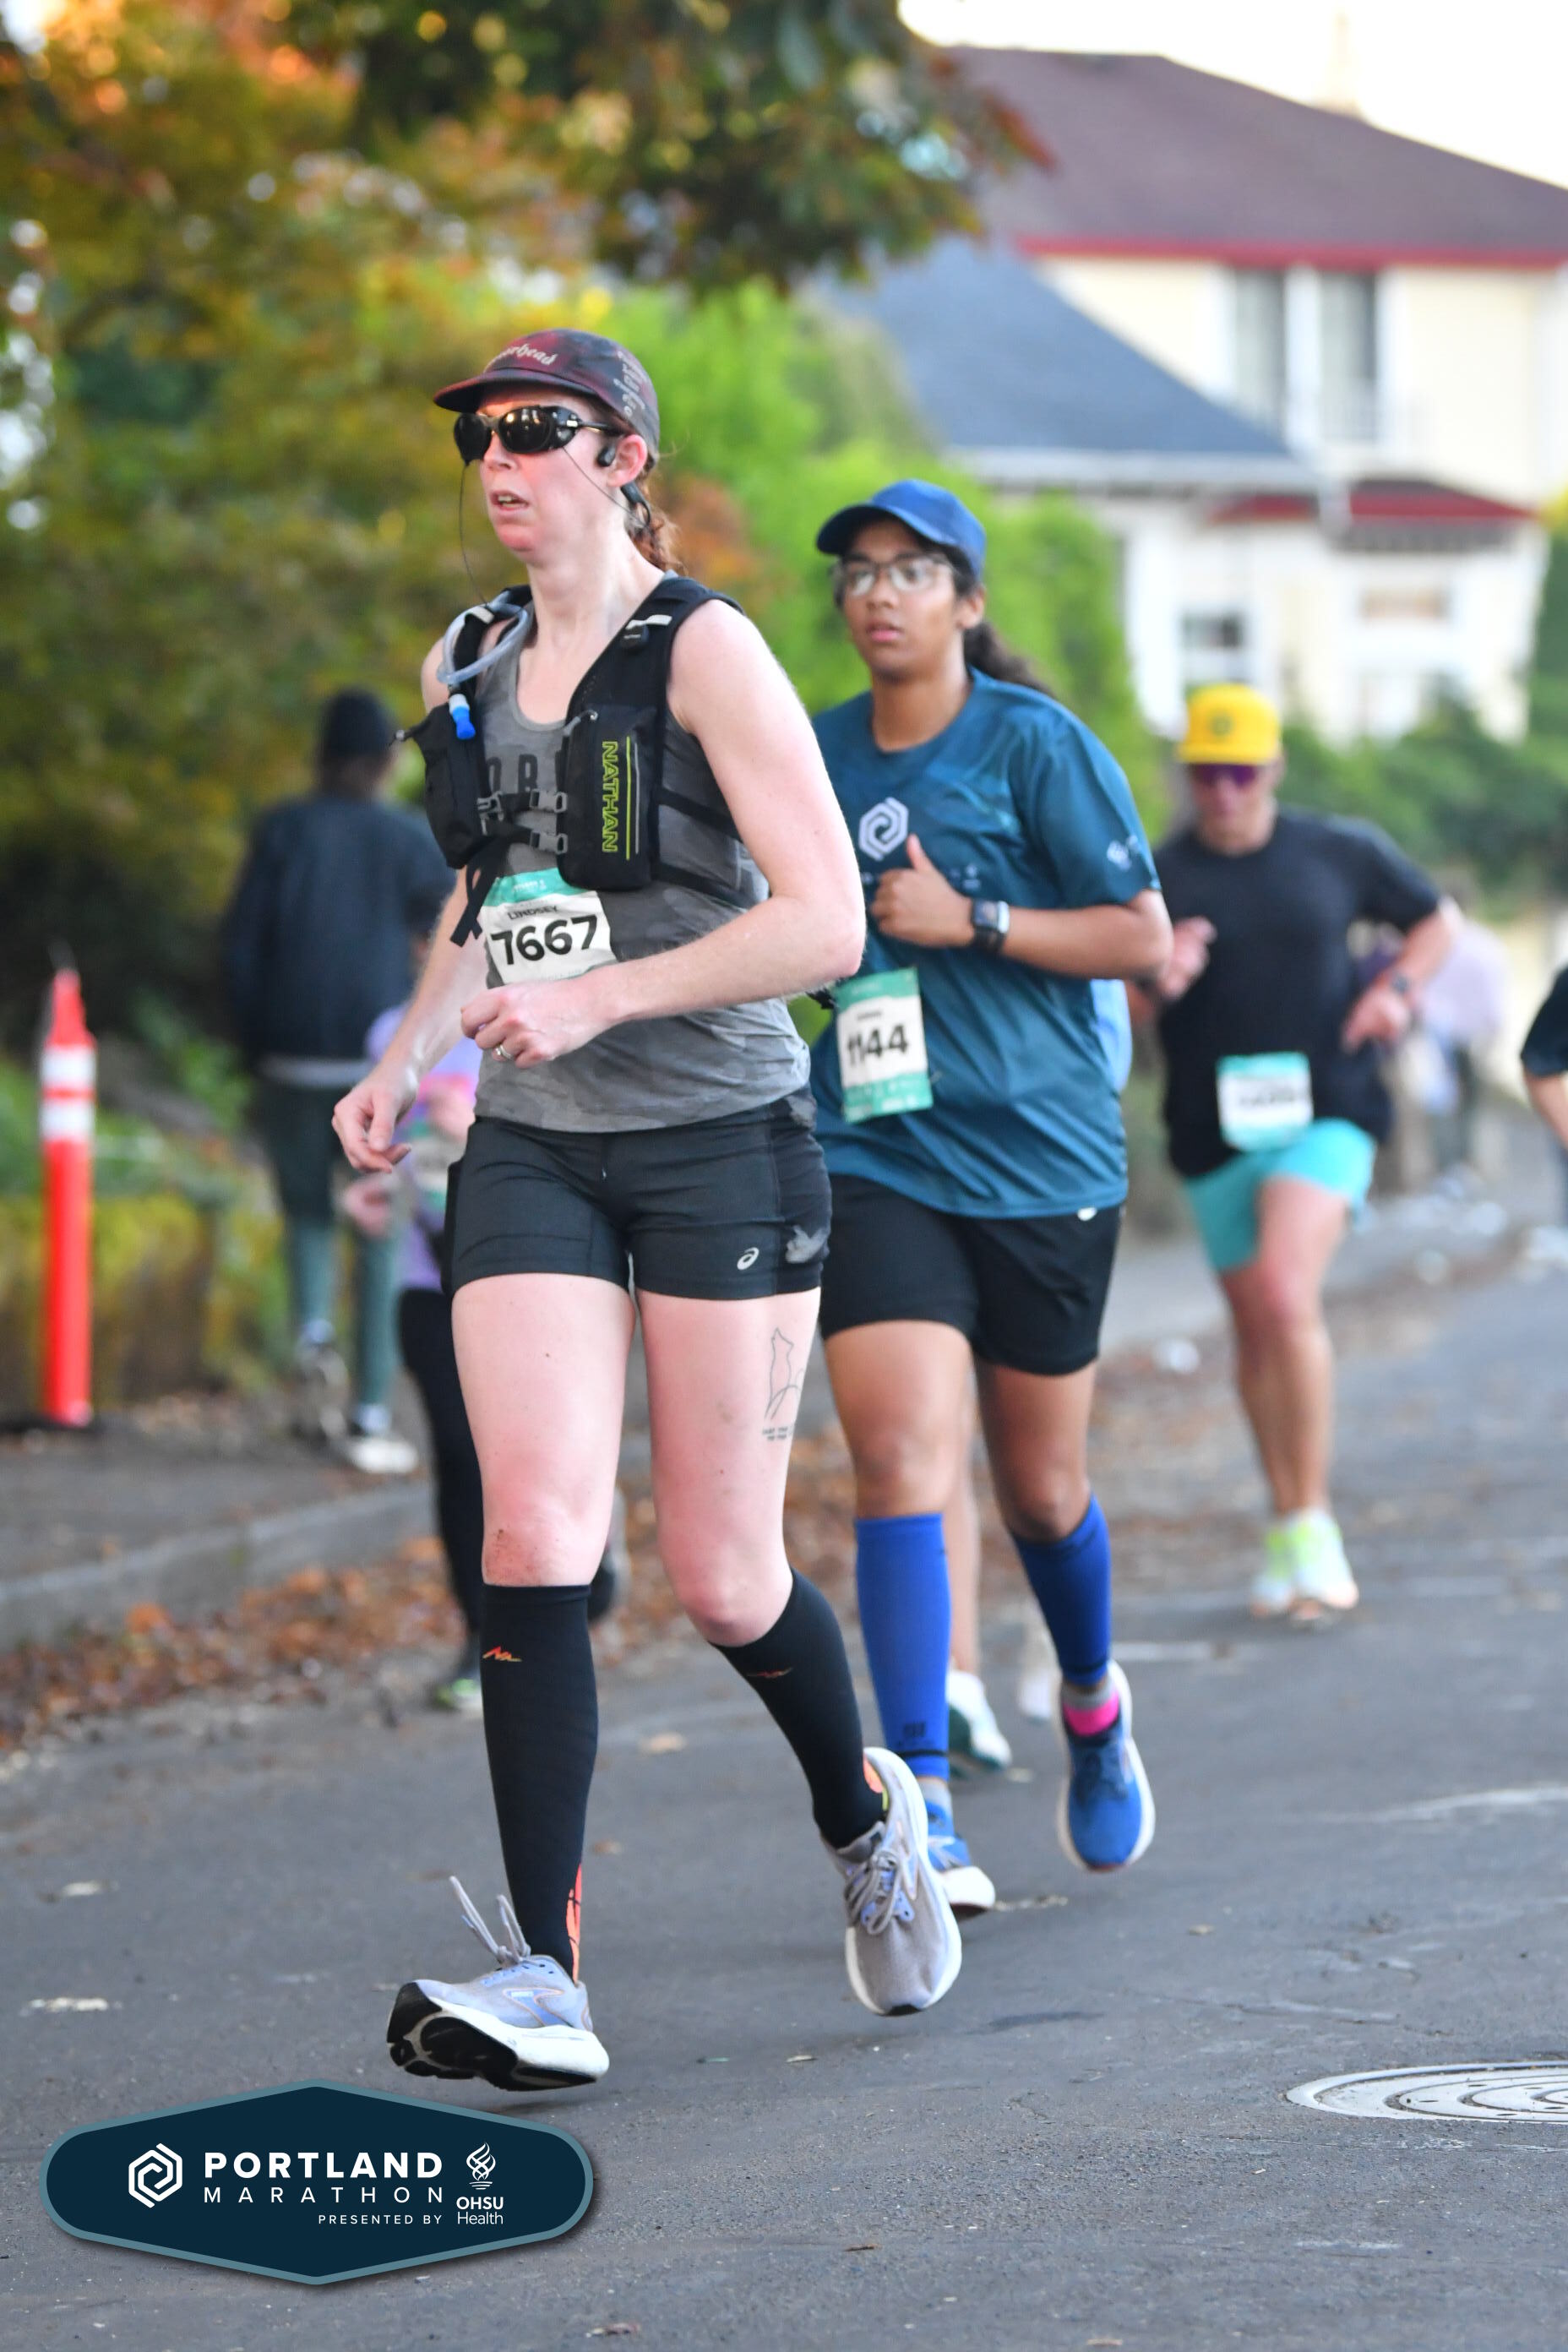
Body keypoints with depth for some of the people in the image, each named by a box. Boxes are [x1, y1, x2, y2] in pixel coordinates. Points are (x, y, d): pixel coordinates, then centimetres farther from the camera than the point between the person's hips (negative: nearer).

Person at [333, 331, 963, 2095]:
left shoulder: (703, 651, -8)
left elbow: (826, 922, -14)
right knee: (534, 1536, -13)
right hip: (533, 1155, 4)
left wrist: (600, 995, -21)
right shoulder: (462, 671, 11)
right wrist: (404, 1058, 10)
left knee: (721, 1581, 2)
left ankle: (864, 1814, 34)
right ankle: (542, 1976, -15)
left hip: (718, 1140, -4)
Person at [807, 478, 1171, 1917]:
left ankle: (1094, 1707, 41)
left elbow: (1143, 936, -6)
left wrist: (971, 921, -15)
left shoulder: (1037, 744, -4)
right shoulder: (816, 757, 8)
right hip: (874, 1162, 2)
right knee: (902, 1461, -16)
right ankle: (920, 1807, -19)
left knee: (1038, 1484, 11)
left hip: (1041, 1156, -2)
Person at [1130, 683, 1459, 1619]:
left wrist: (1397, 988, 1)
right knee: (1257, 1330, 10)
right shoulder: (1157, 879, 0)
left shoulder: (1341, 853, 3)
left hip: (1326, 1115, -2)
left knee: (1287, 1294, -22)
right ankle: (1285, 1527, 26)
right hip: (1216, 1133, 2)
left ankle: (1314, 1524, -16)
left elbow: (1435, 920, 19)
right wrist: (1156, 983, -21)